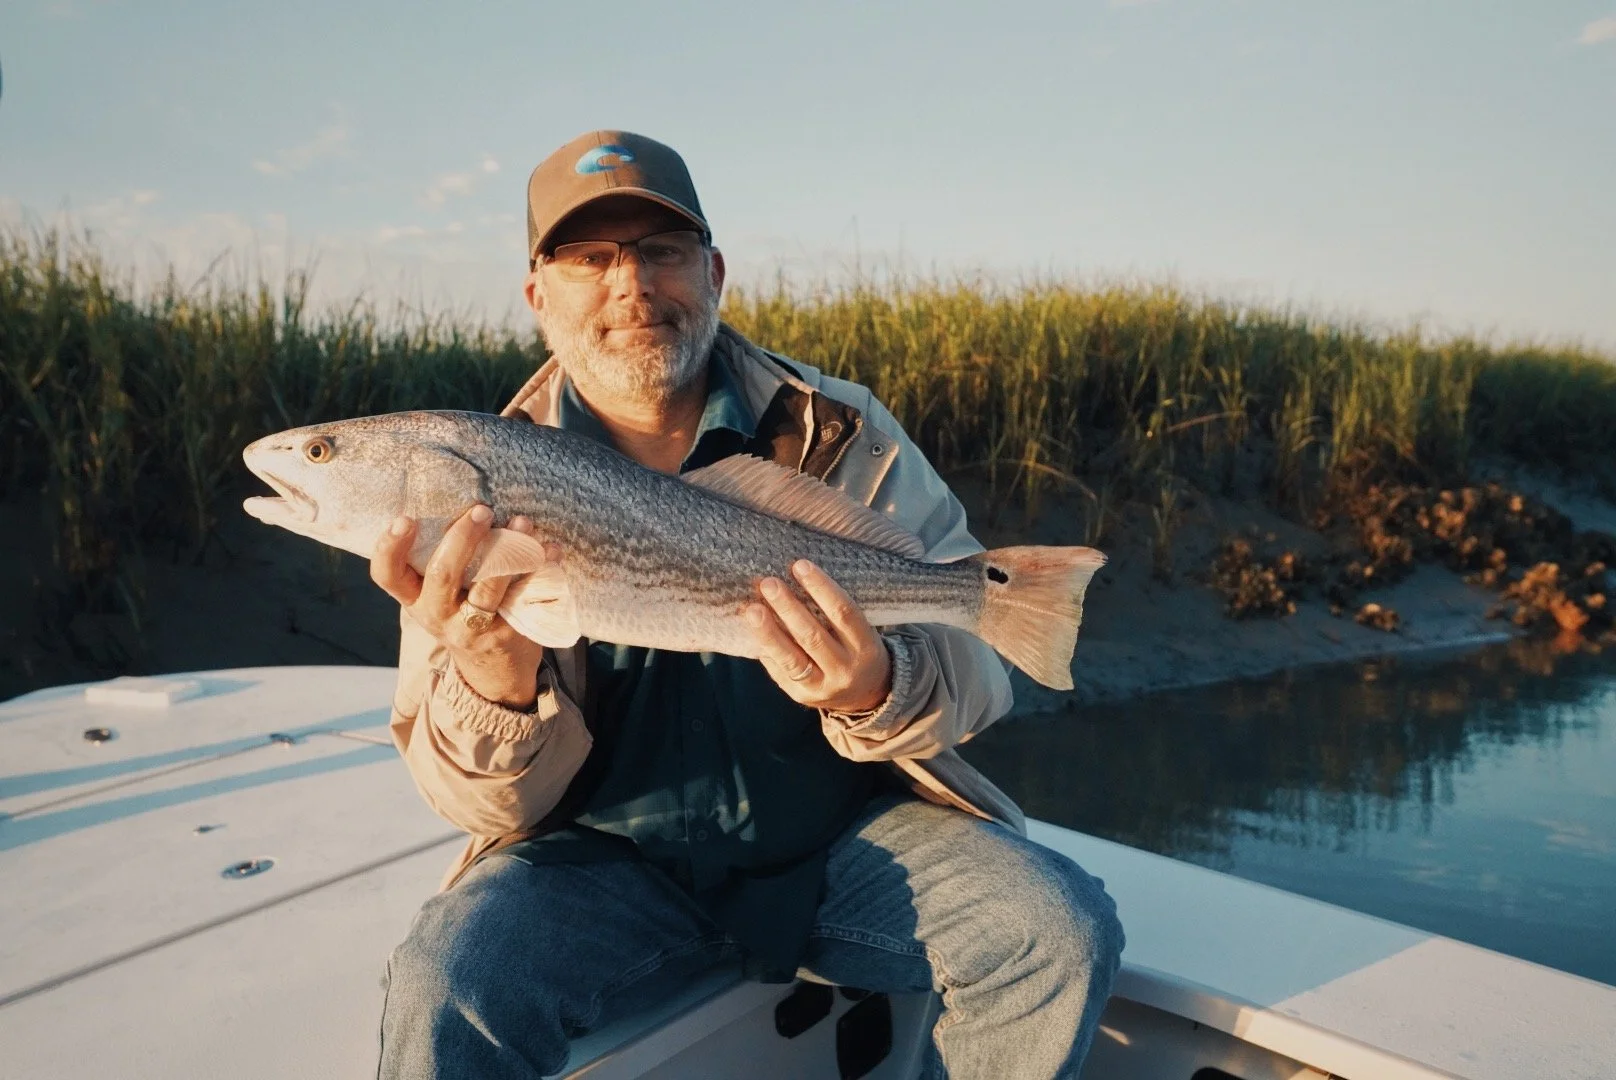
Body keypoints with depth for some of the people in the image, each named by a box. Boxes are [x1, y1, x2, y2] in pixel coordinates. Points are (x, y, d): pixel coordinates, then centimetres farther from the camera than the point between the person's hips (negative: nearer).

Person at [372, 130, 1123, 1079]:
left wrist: (878, 691, -33)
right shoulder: (486, 485, -5)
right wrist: (496, 684, -31)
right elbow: (493, 805, -7)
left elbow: (976, 666, -8)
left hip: (844, 836, 2)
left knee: (1061, 933, -18)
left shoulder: (843, 433, -4)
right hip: (610, 862, -1)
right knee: (448, 984, -29)